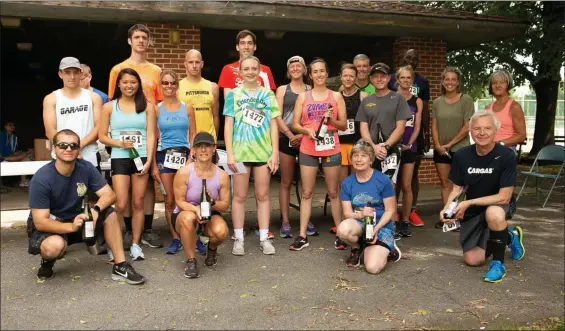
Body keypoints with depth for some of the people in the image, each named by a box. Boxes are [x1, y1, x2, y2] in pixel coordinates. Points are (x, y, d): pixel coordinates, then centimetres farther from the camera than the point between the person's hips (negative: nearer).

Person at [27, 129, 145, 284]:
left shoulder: (86, 168, -12)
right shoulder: (41, 179, -24)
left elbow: (109, 194, -14)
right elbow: (40, 222, -25)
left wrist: (95, 209, -36)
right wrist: (71, 226, -42)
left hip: (76, 218, 4)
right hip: (48, 226, -4)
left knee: (110, 213, -18)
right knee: (54, 245, -37)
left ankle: (120, 267, -12)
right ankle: (47, 262, 2)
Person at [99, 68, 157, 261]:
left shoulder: (147, 107, 5)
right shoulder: (109, 107, 5)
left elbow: (151, 136, 1)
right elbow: (102, 136, 4)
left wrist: (149, 161, -8)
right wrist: (120, 143, -13)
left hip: (142, 158, 1)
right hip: (119, 159, -1)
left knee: (138, 203, 5)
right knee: (121, 205, -6)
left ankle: (135, 244, 14)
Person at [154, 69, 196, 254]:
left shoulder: (187, 108, 6)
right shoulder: (156, 109, 4)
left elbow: (193, 136, 7)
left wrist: (191, 158, -6)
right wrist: (153, 165, -1)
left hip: (184, 155, 0)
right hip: (164, 156, 0)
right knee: (170, 200, 4)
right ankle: (176, 239, 13)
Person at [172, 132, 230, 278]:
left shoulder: (222, 175, -9)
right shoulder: (184, 172, -16)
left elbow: (225, 205, -3)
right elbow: (180, 201, -11)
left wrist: (212, 202, -26)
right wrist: (195, 209, -32)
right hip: (185, 214, -2)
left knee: (221, 231, -32)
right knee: (188, 218, -39)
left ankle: (212, 249, 10)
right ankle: (191, 261, -16)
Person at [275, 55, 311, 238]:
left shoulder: (311, 90, 10)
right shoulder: (282, 89, 9)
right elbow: (277, 116, 0)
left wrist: (304, 134, -12)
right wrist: (290, 135, -12)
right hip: (287, 139, -1)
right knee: (286, 182, 1)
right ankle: (285, 221, 5)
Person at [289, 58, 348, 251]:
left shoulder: (336, 96, 5)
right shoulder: (303, 97, 6)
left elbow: (344, 125, 6)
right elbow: (295, 125, 4)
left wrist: (331, 120, -14)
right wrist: (307, 130, -15)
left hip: (331, 150, 0)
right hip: (308, 151, 1)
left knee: (334, 192, 6)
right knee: (306, 193, 3)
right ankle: (303, 236, 7)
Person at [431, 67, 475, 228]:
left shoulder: (466, 100, -4)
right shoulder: (437, 102, 8)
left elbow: (467, 127, -8)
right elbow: (434, 126, 7)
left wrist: (450, 144, -10)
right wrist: (437, 144, -7)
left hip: (460, 148, -4)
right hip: (441, 150, 4)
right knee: (445, 182, 7)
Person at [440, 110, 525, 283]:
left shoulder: (506, 156, -24)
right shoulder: (461, 155, -13)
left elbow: (504, 197, -24)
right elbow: (457, 189, -4)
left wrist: (469, 203, -28)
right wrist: (447, 209, -23)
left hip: (499, 206, -4)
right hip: (472, 211, 4)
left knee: (493, 213, -41)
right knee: (472, 260, 3)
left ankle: (498, 263, -16)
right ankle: (510, 237, 29)